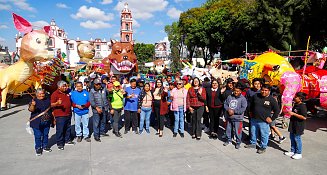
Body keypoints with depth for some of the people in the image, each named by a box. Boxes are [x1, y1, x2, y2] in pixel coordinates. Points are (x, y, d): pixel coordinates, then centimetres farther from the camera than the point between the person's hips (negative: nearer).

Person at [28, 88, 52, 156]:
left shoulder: (48, 100, 7)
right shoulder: (34, 101, -7)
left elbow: (51, 109, 15)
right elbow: (31, 110, -19)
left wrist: (53, 119, 15)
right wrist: (32, 105, -41)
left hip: (47, 122, 4)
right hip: (37, 122, -4)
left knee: (46, 134, 15)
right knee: (38, 135, 1)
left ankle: (45, 146, 30)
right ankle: (38, 148, 16)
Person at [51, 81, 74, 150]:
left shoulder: (67, 93, 13)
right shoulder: (55, 94, -9)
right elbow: (51, 105, -14)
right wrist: (57, 103, -32)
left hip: (68, 114, 7)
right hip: (60, 115, -7)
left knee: (68, 128, 16)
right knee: (60, 130, -1)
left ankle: (67, 140, 30)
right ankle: (60, 144, 10)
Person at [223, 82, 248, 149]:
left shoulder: (243, 99, -9)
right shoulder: (230, 97, 2)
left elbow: (243, 109, -15)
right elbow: (225, 104, 6)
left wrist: (234, 111, -18)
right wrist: (228, 109, -13)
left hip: (237, 118, -4)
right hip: (229, 117, 4)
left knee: (237, 131, 3)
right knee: (228, 129, 18)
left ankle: (238, 143, 23)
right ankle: (229, 140, 38)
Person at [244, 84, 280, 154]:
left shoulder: (271, 100, -10)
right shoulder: (256, 96, 2)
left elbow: (277, 110, -5)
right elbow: (251, 104, 21)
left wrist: (272, 119, -9)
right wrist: (251, 112, 17)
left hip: (264, 121, -4)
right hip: (254, 119, 4)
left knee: (264, 135, 7)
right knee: (253, 132, 19)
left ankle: (263, 147, 24)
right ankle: (252, 143, 39)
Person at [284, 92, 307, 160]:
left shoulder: (302, 106, -19)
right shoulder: (295, 105, 10)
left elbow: (304, 117, -26)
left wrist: (293, 114, -25)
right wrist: (290, 112, 10)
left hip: (298, 126, -9)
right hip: (293, 125, 9)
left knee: (297, 139, 2)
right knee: (292, 138, 16)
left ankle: (299, 153, 16)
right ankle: (292, 151, 29)